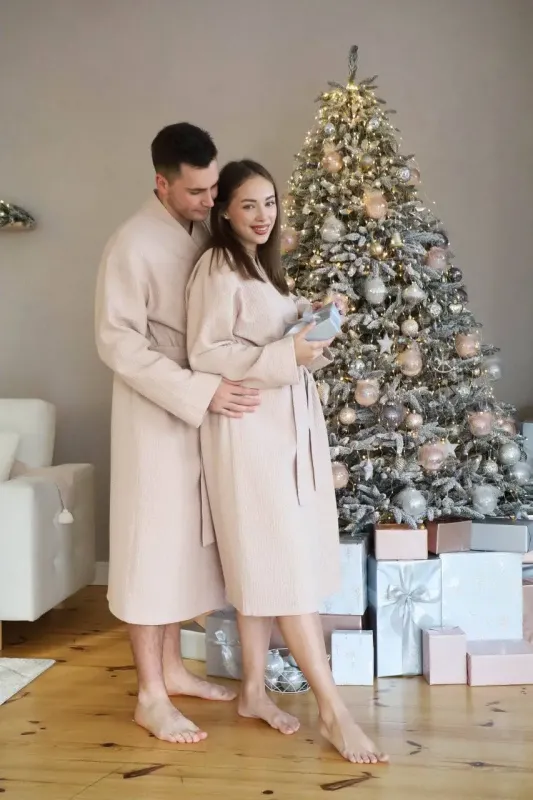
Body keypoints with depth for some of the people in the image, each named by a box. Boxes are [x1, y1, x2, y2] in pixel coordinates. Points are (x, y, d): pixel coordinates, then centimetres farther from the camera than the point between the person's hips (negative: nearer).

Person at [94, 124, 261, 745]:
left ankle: (172, 667, 28)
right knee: (152, 542, -1)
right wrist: (199, 391, -25)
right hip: (156, 414, -7)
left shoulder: (206, 232, 7)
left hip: (204, 410, 7)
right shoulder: (132, 245, -16)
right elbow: (116, 344, -19)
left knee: (187, 537, 14)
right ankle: (150, 695, 10)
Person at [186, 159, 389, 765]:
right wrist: (288, 355, -21)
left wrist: (308, 337, 5)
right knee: (286, 564, -6)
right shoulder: (218, 268, -9)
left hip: (286, 421, 9)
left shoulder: (263, 264, 18)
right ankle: (332, 709, 0)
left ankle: (253, 689, 20)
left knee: (266, 565, 10)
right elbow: (205, 353, -16)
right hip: (250, 427, -9)